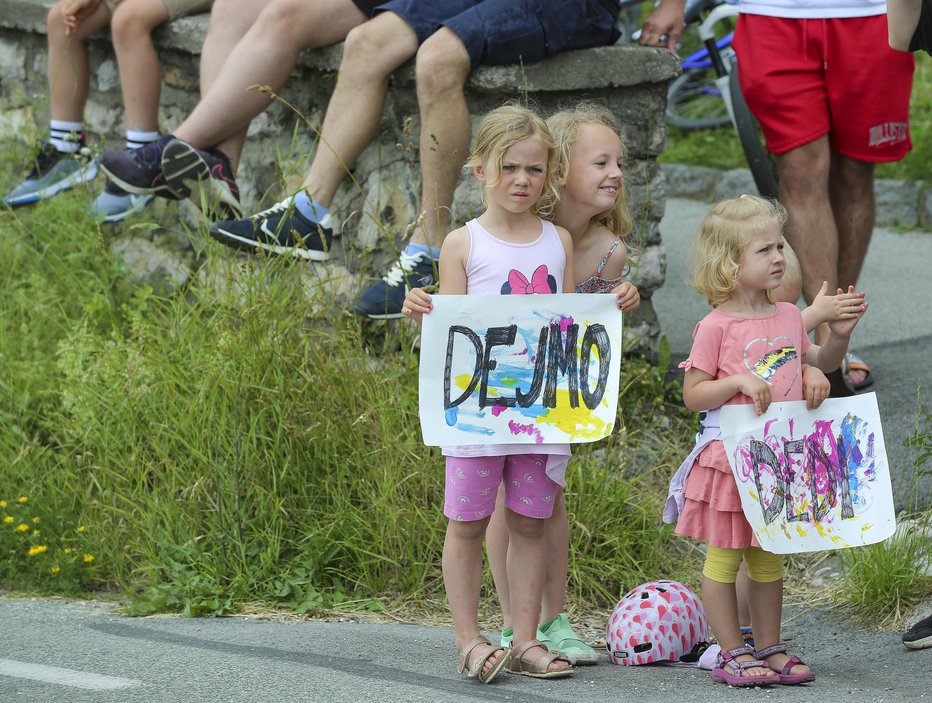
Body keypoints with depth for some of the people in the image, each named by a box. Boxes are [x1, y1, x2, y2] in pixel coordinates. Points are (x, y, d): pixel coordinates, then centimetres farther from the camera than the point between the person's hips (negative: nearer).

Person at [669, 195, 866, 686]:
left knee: (768, 560, 14)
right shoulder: (716, 326, -12)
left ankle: (769, 648, 22)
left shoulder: (789, 317, 7)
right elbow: (693, 395, -12)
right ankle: (733, 654, 8)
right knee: (724, 557, 2)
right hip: (730, 455, -6)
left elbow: (816, 365, 23)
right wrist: (739, 381, -24)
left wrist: (838, 336, 5)